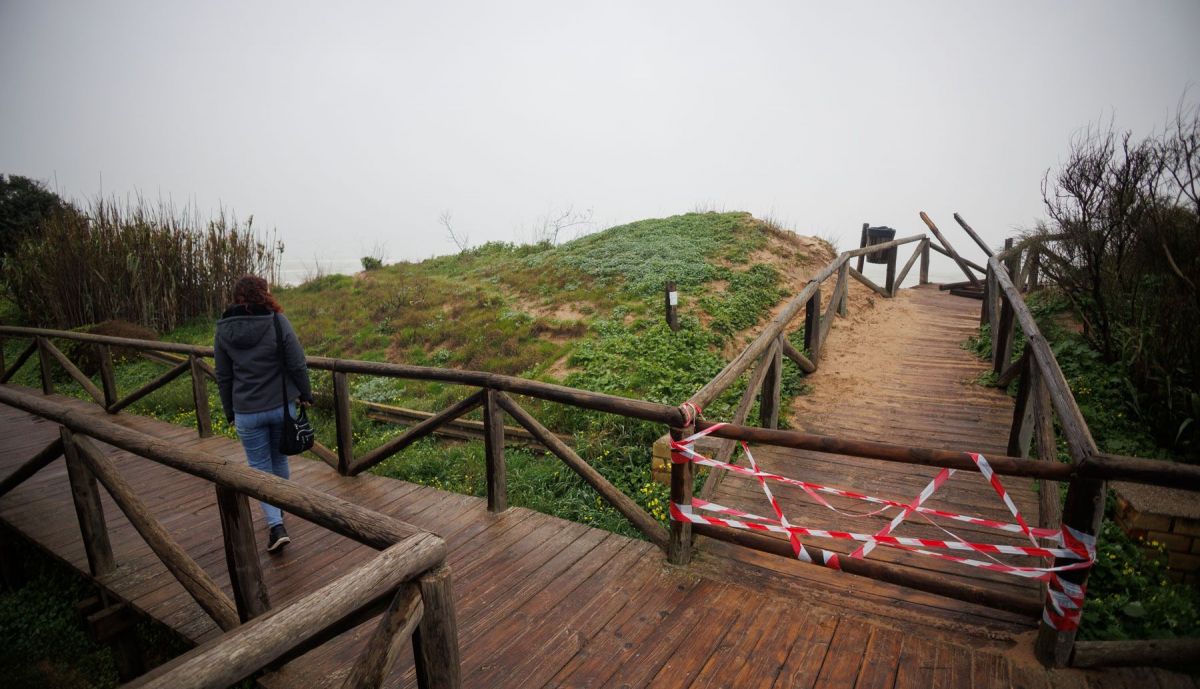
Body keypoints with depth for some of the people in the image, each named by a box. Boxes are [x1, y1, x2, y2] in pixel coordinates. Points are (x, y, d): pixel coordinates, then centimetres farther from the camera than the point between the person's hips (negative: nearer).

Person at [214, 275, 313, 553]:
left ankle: (276, 525, 0)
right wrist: (305, 394, 5)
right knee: (279, 459, 20)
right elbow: (297, 365, -11)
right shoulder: (278, 322, -12)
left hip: (247, 412, 0)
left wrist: (230, 412, 16)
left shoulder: (223, 331, -3)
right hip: (282, 405, 0)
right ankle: (279, 508, 39)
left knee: (260, 466, 9)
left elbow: (223, 377, 5)